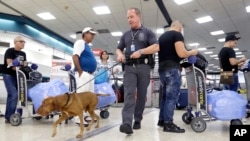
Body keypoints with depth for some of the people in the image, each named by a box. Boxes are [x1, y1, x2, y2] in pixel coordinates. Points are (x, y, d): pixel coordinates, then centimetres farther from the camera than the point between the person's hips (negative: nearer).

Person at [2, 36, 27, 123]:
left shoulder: (23, 54, 12)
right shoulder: (10, 51, -8)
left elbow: (24, 65, 12)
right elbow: (10, 65, -17)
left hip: (17, 76, 7)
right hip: (8, 75, -7)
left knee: (12, 95, 8)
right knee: (13, 95, -17)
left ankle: (10, 115, 13)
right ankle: (8, 117, -10)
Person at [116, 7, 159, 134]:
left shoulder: (147, 32, 7)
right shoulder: (125, 35, 20)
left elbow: (156, 47, -5)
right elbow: (119, 48, 22)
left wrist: (140, 51, -17)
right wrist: (119, 54, -2)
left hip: (143, 67, -1)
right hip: (129, 67, 2)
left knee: (141, 95, 4)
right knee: (129, 94, -12)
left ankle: (137, 120, 17)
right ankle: (127, 123, -22)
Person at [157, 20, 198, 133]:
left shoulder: (161, 36, 19)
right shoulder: (177, 35, -6)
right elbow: (181, 53, -17)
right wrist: (192, 52, 2)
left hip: (162, 69, 9)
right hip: (172, 69, -8)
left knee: (165, 95, 15)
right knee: (172, 96, -6)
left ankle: (161, 120, 20)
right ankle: (168, 124, -5)